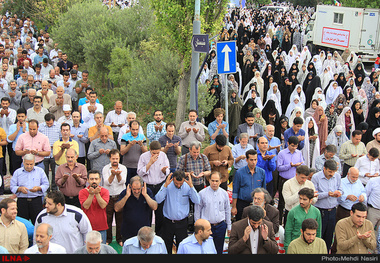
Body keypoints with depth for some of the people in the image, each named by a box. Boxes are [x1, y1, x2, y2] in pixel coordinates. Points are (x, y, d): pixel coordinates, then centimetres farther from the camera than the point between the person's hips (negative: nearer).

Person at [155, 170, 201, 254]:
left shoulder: (187, 187, -6)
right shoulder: (168, 186, -8)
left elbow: (197, 201, -16)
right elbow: (158, 200, -18)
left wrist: (191, 186, -25)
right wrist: (165, 185, -26)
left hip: (182, 223, 0)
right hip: (168, 222, 0)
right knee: (166, 247, 10)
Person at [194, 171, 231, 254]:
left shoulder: (224, 193, 2)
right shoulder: (202, 193, -6)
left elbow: (227, 211, 11)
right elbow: (197, 211, 2)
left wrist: (229, 226, 14)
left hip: (221, 226, 2)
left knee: (219, 250, 12)